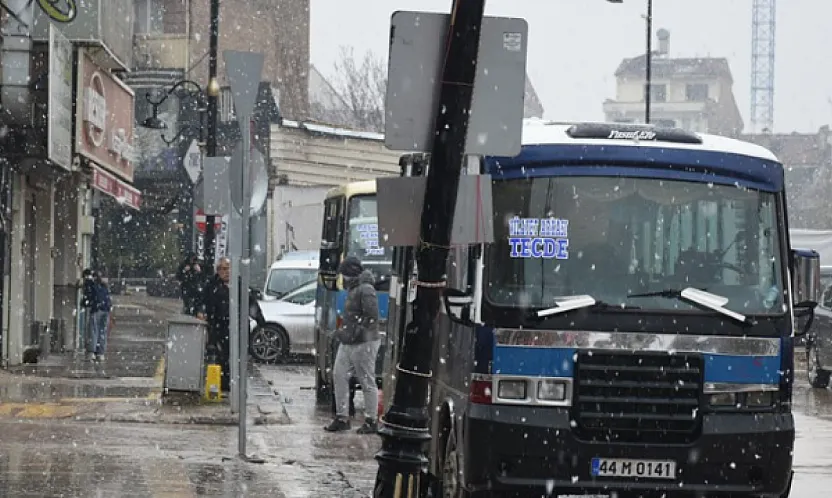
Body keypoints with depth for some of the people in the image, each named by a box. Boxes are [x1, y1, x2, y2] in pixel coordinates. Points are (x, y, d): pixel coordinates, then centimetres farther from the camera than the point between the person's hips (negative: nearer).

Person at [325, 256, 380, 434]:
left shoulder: (366, 290, -16)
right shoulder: (352, 289, 15)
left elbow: (372, 317, -22)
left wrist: (353, 333, -22)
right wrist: (342, 331, 12)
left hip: (364, 344, -10)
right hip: (347, 343, 10)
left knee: (367, 382, -1)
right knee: (339, 376, 6)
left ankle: (371, 421, 7)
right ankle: (342, 418, 12)